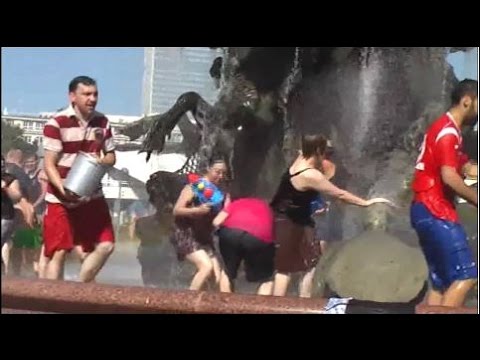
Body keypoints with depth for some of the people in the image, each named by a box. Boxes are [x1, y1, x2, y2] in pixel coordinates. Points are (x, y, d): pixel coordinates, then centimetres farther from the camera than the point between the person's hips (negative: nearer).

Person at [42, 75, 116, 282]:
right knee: (58, 253, -3)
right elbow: (49, 165, -15)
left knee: (105, 246, 4)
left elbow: (111, 156, 14)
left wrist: (101, 161, -10)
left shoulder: (102, 123, 3)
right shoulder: (56, 124, -14)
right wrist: (64, 190, -31)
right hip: (60, 199, -5)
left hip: (93, 196, 6)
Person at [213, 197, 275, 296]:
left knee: (228, 271, 29)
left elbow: (216, 222, 20)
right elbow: (273, 233, 24)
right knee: (267, 280, 19)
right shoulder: (267, 208, 35)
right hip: (259, 237, -1)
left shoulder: (238, 202, 32)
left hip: (231, 232, 1)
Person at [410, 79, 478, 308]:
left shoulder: (447, 130, 21)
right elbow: (449, 177, -22)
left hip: (430, 212, 11)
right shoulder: (448, 131, -12)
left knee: (441, 282, 7)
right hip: (435, 212, -11)